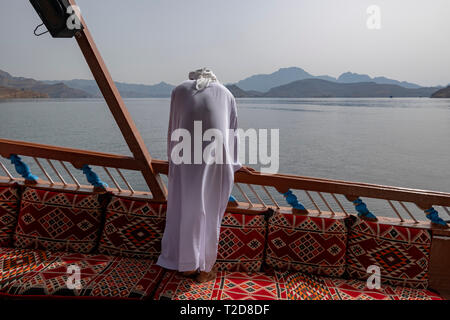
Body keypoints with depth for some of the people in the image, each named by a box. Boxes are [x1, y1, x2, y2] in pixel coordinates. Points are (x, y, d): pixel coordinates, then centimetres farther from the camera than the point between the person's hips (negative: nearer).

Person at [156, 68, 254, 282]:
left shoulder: (180, 90, 21)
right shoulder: (226, 93, 23)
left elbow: (173, 130, 19)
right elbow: (232, 132, 27)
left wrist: (174, 160, 30)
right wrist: (234, 163, 39)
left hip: (185, 157, 0)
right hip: (216, 159, 0)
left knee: (185, 209, 16)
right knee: (210, 212, 13)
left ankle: (187, 265, 29)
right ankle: (204, 269, 25)